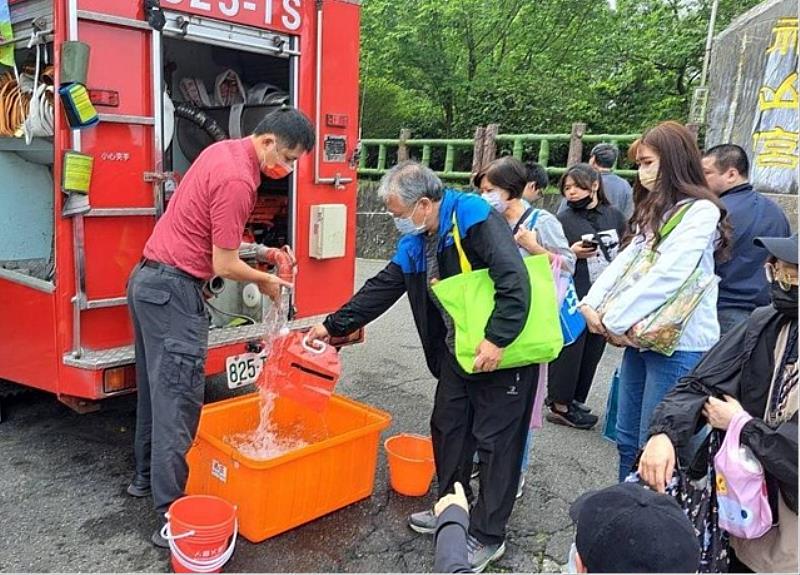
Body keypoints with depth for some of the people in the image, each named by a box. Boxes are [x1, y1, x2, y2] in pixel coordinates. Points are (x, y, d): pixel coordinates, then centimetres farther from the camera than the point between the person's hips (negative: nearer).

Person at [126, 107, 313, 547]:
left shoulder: (223, 150, 10)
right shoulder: (238, 180, -20)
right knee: (178, 401, -8)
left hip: (147, 278, 10)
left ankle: (146, 475, 35)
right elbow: (225, 266, -18)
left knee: (155, 387, 20)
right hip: (173, 292, -10)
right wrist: (265, 281, -1)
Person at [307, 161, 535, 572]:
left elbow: (514, 280, -28)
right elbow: (382, 289, 10)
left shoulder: (475, 220, -21)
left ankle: (487, 536, 17)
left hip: (503, 351, -8)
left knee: (495, 440, 2)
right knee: (448, 428, 17)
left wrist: (497, 340, -30)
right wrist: (333, 325, 11)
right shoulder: (415, 241, 6)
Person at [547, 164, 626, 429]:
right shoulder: (563, 219, -3)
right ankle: (559, 406, 11)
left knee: (592, 352, 10)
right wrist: (571, 253, -19)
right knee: (569, 351, 0)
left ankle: (574, 400, 23)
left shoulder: (614, 216, 6)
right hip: (573, 298, -4)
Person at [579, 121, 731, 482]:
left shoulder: (700, 211, -10)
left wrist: (614, 319, -18)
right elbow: (624, 262, 8)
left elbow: (667, 275, -21)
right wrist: (592, 303, -7)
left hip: (678, 343, -8)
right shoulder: (654, 212, 17)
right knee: (627, 438, 15)